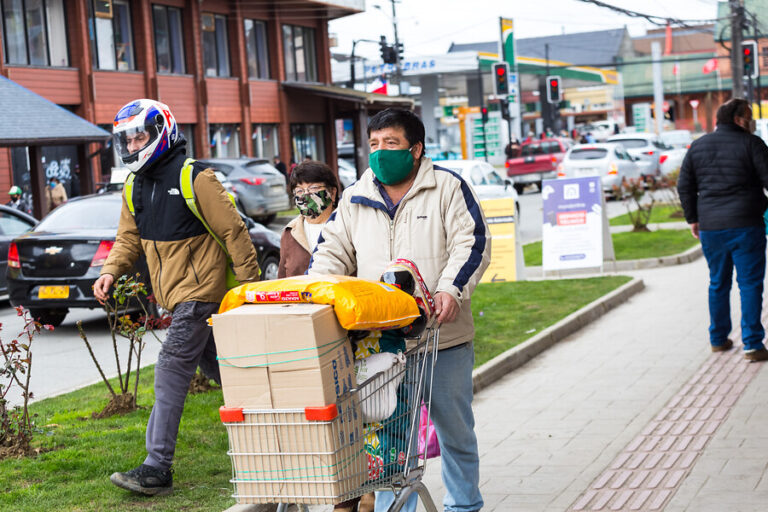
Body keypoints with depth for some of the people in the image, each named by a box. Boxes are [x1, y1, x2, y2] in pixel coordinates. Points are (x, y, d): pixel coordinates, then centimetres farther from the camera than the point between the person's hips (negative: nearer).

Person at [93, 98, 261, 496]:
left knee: (172, 370, -13)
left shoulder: (194, 179, -14)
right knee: (213, 367, 16)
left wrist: (250, 284, -11)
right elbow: (129, 238, 17)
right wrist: (111, 270, -3)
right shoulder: (134, 189, 10)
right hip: (174, 294, 9)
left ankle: (157, 469, -13)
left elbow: (233, 232, -12)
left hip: (199, 290, -9)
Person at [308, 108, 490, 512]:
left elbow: (471, 243, -6)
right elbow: (334, 251, 10)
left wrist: (451, 289, -22)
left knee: (455, 429, 12)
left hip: (443, 338, -2)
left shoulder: (447, 187, 1)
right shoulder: (355, 199, 11)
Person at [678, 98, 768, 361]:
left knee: (718, 284, 17)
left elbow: (684, 186, 11)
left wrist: (693, 218, 18)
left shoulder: (697, 146, 10)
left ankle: (718, 339, 23)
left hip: (710, 228, 5)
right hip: (745, 225, -5)